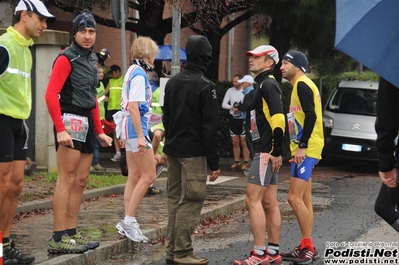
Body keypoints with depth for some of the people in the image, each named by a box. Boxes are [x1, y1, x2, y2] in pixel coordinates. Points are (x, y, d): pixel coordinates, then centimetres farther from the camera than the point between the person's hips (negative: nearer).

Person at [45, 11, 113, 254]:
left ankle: (71, 233, 17)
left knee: (81, 181, 10)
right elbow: (51, 95, -18)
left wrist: (99, 131, 19)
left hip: (87, 124, 9)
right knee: (67, 179, -11)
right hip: (70, 123, -9)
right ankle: (58, 238, -10)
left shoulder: (92, 59, 16)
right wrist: (60, 129, -25)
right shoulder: (67, 58, -10)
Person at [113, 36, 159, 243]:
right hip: (135, 127, -10)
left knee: (134, 176, 10)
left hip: (129, 126, 10)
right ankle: (129, 220, -6)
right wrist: (140, 136, -24)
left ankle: (127, 222, 10)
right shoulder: (139, 74, -14)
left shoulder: (133, 71, 15)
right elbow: (133, 107, -21)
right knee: (149, 175, -7)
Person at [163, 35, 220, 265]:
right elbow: (211, 127, -15)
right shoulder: (206, 86, -14)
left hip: (173, 150, 8)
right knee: (190, 202, -4)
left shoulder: (173, 82, 9)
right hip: (194, 153, -8)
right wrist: (214, 163, -12)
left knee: (174, 199, 13)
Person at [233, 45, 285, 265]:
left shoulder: (268, 84, -12)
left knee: (253, 200, -10)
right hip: (265, 152, 10)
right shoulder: (263, 84, 19)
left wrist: (276, 152, -23)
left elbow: (278, 119, -21)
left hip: (266, 152, -10)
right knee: (269, 203, 10)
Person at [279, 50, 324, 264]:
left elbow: (311, 116, -21)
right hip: (304, 150, 11)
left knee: (295, 198, -12)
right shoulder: (301, 86, 19)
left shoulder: (302, 84, -11)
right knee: (303, 199, 11)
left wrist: (302, 146, -23)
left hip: (305, 150, -11)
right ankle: (307, 247, 15)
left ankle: (308, 248, -8)